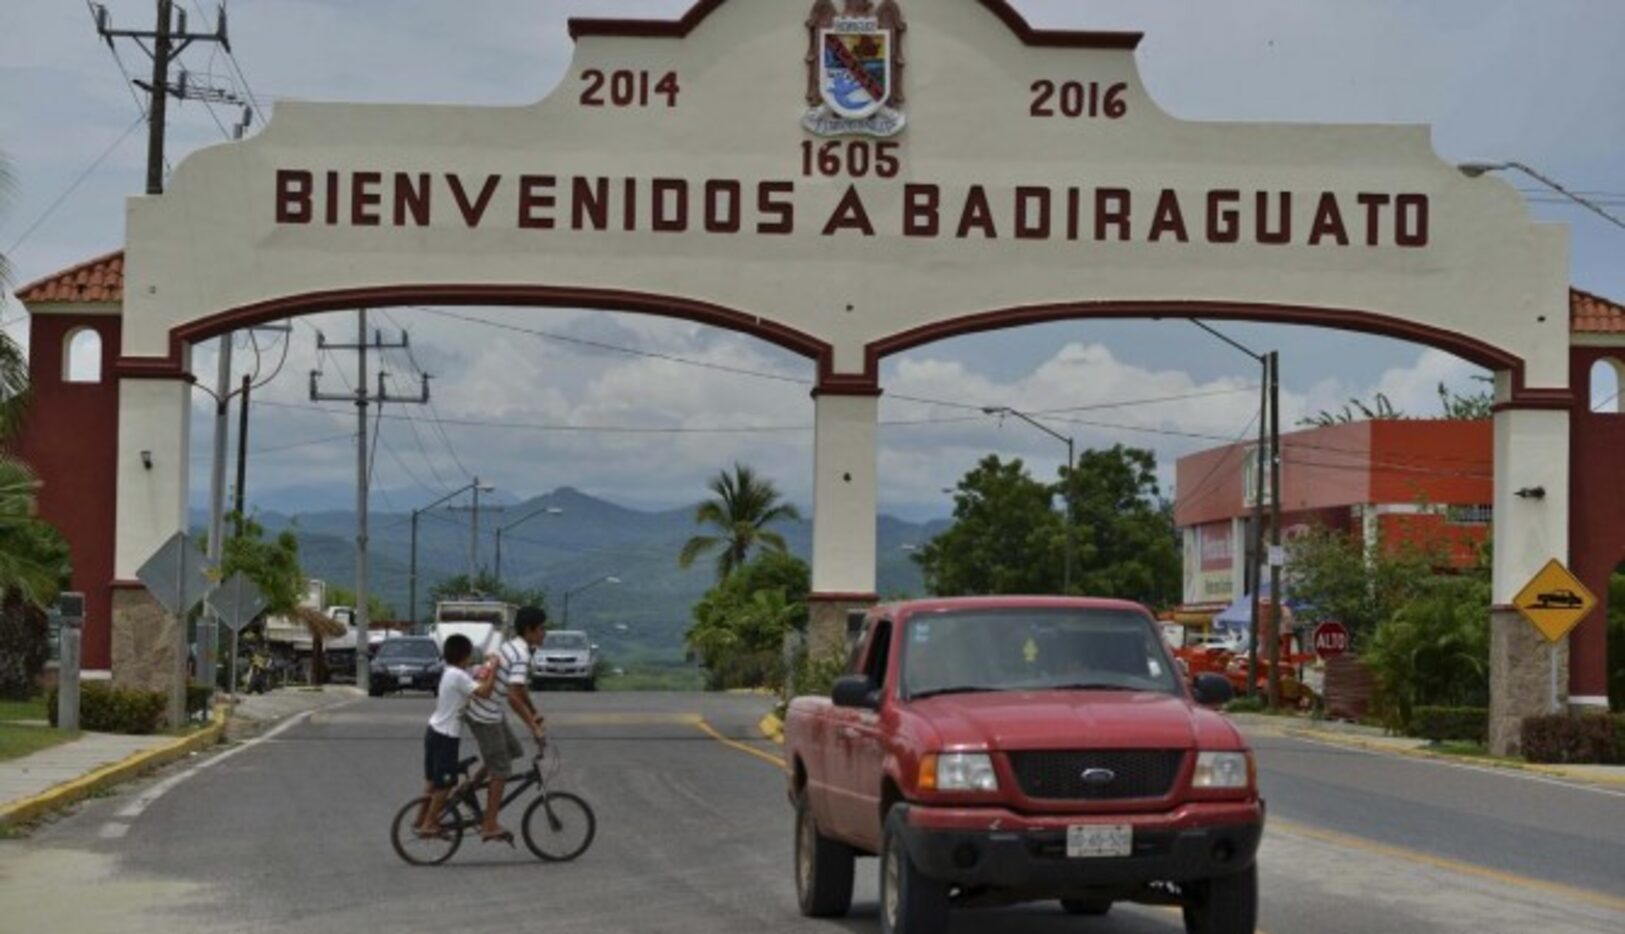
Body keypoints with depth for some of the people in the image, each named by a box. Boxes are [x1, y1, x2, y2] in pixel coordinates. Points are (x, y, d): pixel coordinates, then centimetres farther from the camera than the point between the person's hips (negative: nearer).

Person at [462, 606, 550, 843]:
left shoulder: (512, 646, 9)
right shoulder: (522, 656, -23)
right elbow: (513, 697, -32)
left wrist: (534, 714, 28)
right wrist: (534, 728, -28)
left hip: (491, 712, 9)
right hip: (485, 717, -9)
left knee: (513, 751, 21)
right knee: (500, 772, -1)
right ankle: (490, 827, 6)